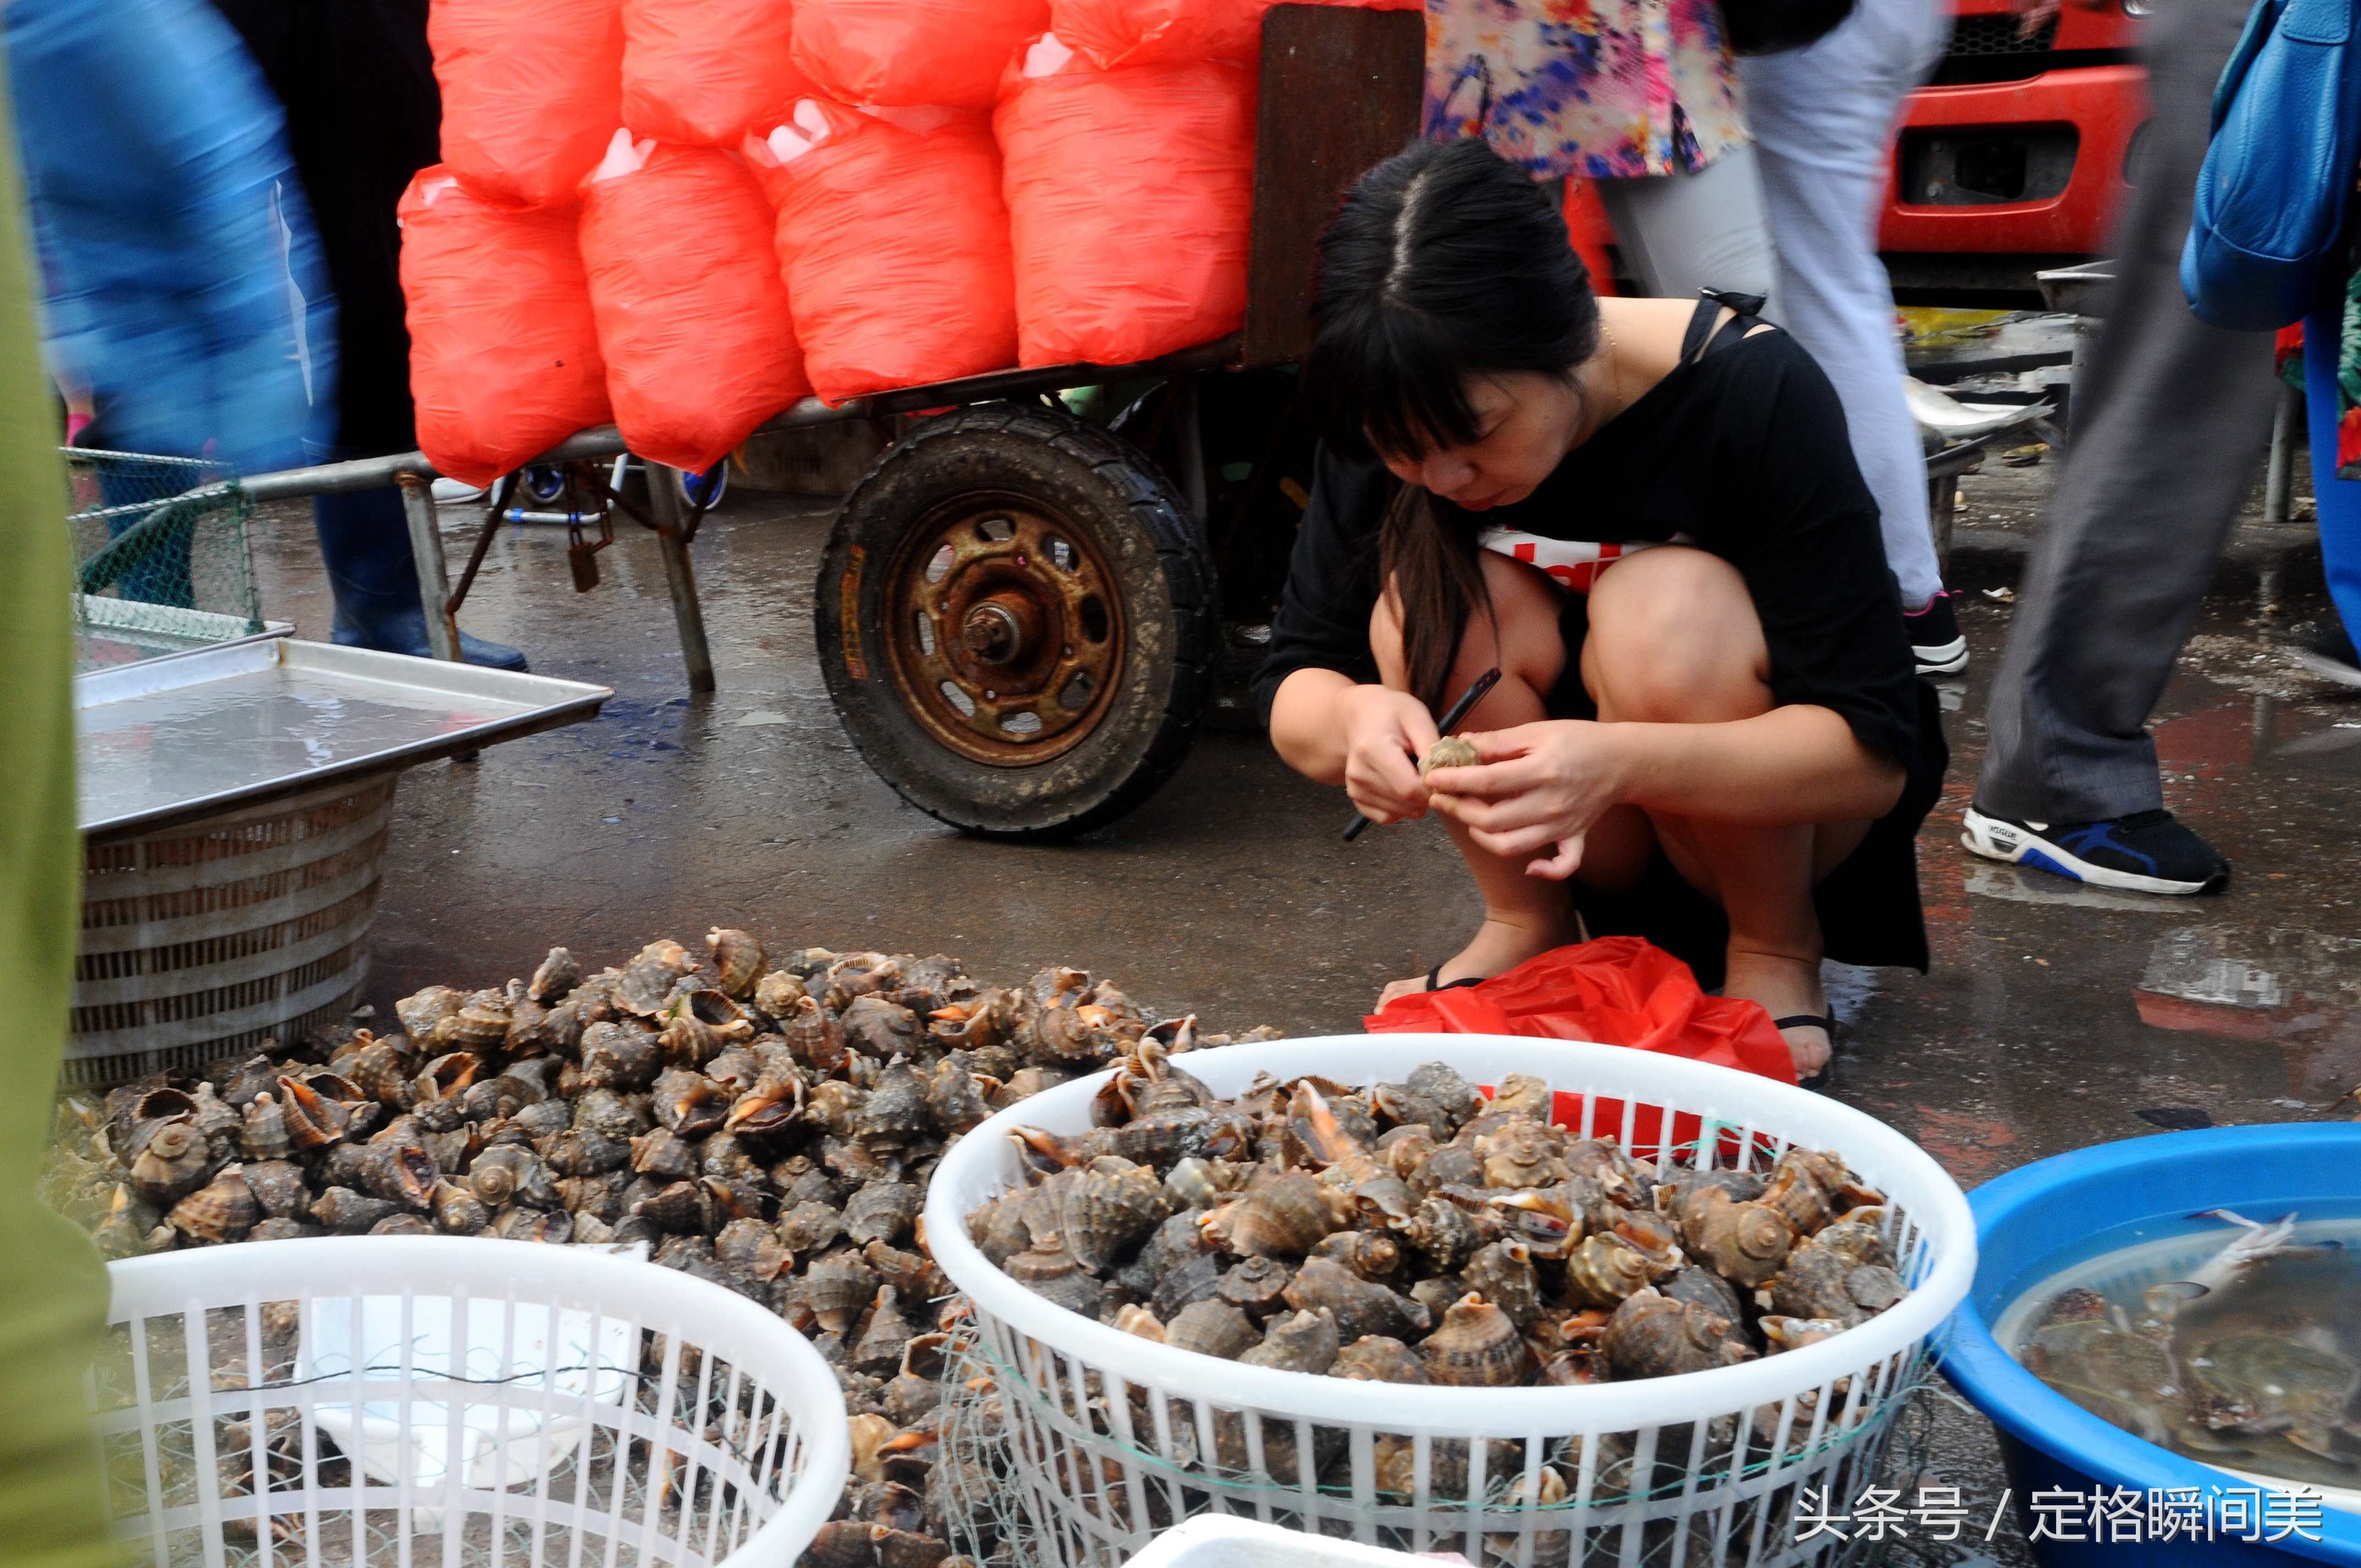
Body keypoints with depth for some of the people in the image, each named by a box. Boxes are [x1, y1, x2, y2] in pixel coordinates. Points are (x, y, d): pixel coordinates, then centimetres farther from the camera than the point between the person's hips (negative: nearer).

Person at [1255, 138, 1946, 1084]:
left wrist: (1619, 763, -47)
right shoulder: (1404, 409, -16)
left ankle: (1778, 952, -9)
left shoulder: (1754, 392, -27)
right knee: (1432, 585, -24)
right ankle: (1527, 927, -5)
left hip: (1792, 807, -3)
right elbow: (1289, 691, -12)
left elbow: (1874, 749, -30)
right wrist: (1351, 716, -37)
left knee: (1662, 612, -33)